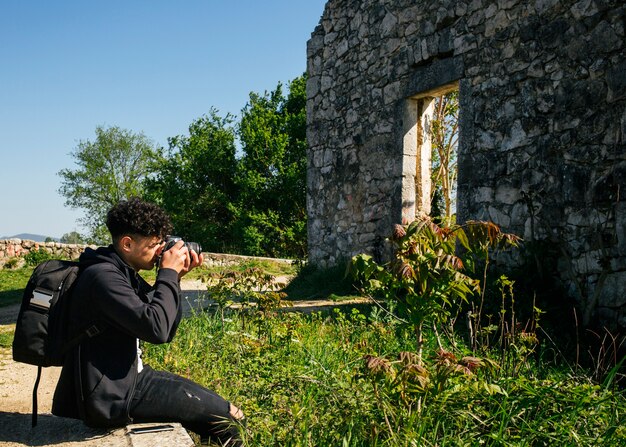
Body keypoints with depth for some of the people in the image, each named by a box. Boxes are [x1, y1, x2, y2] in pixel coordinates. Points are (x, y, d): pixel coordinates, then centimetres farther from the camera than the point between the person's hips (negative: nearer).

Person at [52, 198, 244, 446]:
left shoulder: (126, 274, 10)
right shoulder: (103, 276, -20)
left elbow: (166, 331, 9)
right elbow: (156, 329, -29)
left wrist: (175, 277, -2)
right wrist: (168, 273, -16)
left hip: (127, 376, 10)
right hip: (110, 395, -10)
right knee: (227, 414, -6)